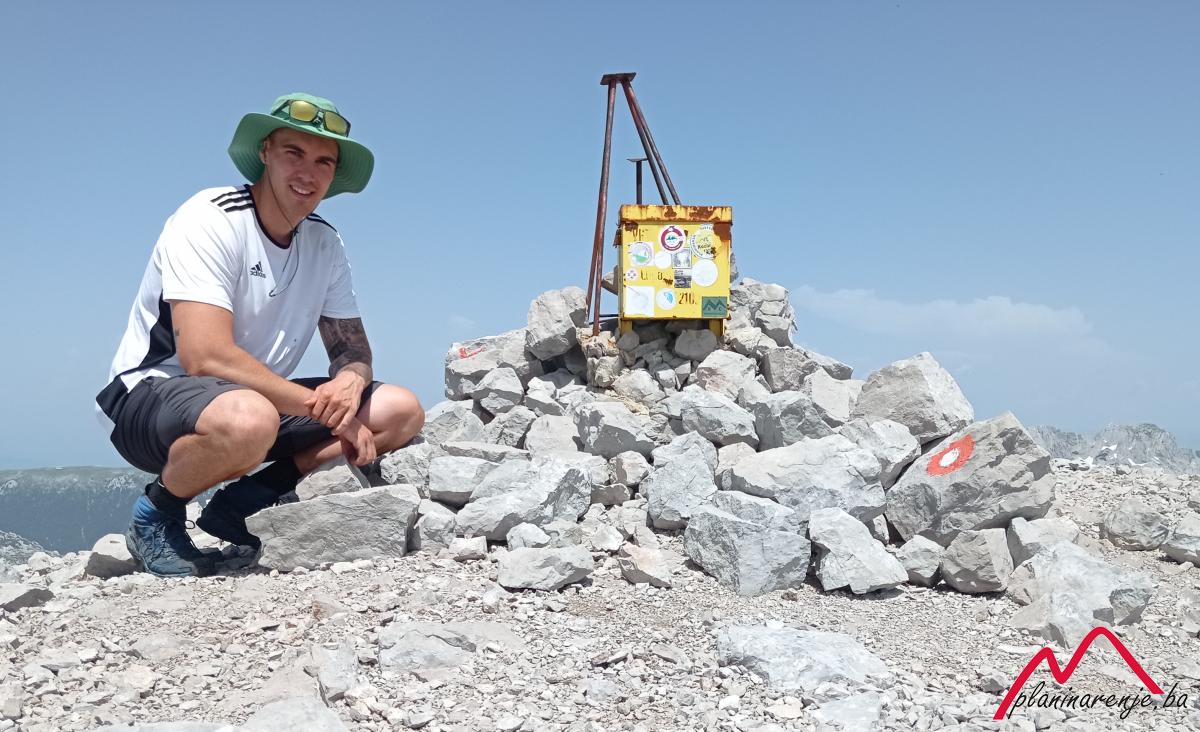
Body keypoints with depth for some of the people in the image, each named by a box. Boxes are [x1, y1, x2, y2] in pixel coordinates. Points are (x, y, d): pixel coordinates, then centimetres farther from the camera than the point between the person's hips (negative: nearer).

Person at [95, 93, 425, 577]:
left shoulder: (325, 243, 3)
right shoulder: (211, 219, -18)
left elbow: (352, 346, 6)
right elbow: (205, 356, -28)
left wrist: (351, 380, -20)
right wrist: (325, 410, -25)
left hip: (254, 398, 7)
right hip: (151, 395, -7)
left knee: (401, 412, -6)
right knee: (248, 419, -41)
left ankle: (242, 504, -4)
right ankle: (157, 515, -8)